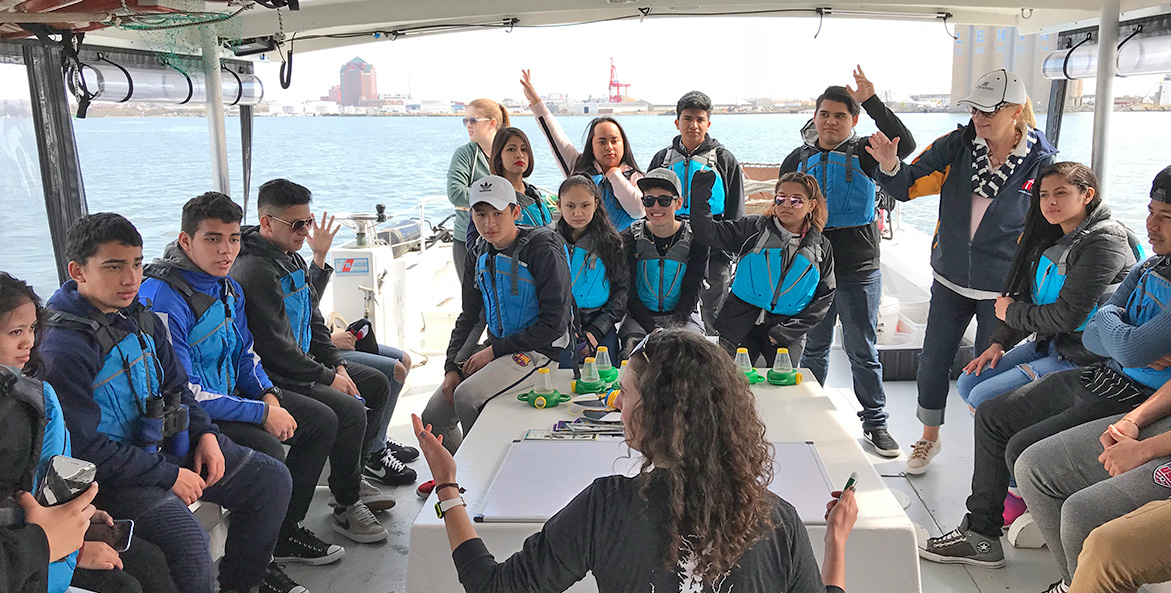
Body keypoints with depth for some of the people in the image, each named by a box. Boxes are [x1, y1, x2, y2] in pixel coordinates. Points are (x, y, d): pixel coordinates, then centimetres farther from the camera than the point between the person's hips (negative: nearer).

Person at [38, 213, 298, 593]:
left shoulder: (142, 319, 6)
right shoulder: (61, 349, -20)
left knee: (272, 479, 7)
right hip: (110, 476, -8)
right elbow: (83, 447, -21)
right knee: (187, 544, -32)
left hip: (167, 446, 9)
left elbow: (177, 387, 18)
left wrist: (205, 434, 1)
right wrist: (169, 475, -18)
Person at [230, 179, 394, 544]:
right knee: (350, 411, -25)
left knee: (377, 385, 11)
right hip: (274, 379, -11)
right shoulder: (255, 272, -22)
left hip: (305, 363, 11)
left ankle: (351, 476, 20)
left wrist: (337, 364, 6)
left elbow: (313, 320, 18)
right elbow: (276, 350, -24)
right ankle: (347, 506, -8)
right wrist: (328, 378, -15)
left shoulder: (292, 259, 11)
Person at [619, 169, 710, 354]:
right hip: (639, 316, 0)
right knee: (633, 346, -31)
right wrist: (653, 329, -18)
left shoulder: (695, 239, 0)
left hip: (683, 314, 0)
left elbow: (691, 292, -3)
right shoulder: (629, 238, -1)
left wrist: (674, 327, -20)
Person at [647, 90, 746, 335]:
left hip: (712, 253, -2)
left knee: (715, 322, 3)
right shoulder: (663, 160, 9)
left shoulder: (725, 160, 3)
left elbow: (735, 214, 3)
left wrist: (727, 254, -4)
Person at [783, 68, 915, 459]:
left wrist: (872, 101, -21)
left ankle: (875, 423, 18)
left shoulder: (863, 153, 1)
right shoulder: (798, 159, 8)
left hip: (858, 272, -2)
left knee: (863, 351, 6)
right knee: (812, 348, 13)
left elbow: (903, 145, -20)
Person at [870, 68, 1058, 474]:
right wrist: (890, 166, -25)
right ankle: (929, 439, 33)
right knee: (932, 363, 10)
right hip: (950, 281, 3)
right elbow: (909, 186, -2)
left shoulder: (1042, 161, -11)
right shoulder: (957, 146, -6)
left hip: (1002, 290, -3)